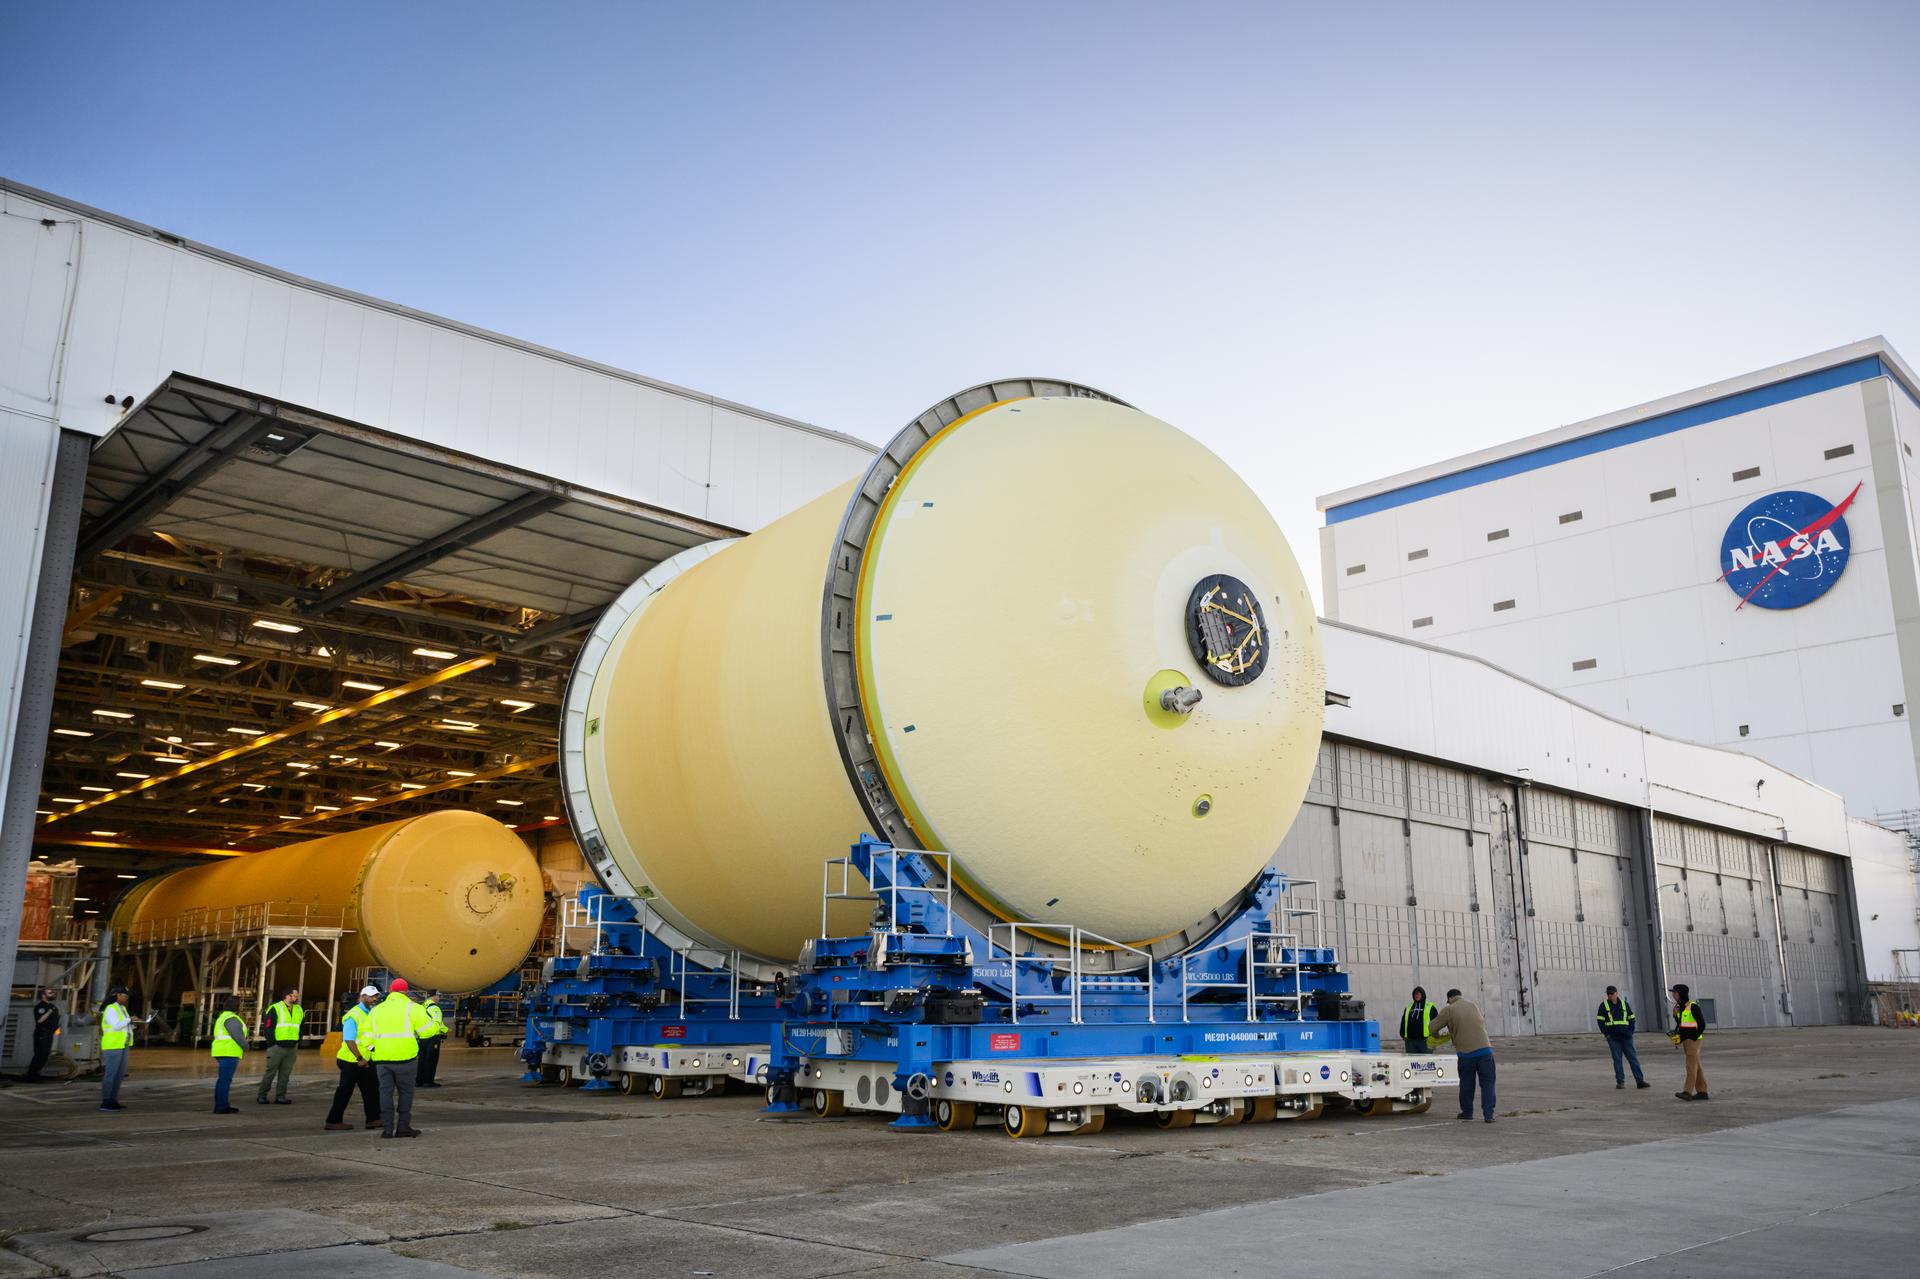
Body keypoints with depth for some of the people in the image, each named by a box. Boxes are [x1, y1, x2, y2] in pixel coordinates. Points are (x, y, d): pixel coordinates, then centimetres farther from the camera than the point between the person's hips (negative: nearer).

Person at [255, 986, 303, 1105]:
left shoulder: (299, 1010, 14)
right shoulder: (275, 1009, -4)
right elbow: (268, 1028, -6)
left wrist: (298, 1045, 13)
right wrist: (273, 1044, -11)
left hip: (291, 1048, 5)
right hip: (277, 1047, -5)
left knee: (285, 1074, 5)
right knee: (271, 1072, -2)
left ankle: (280, 1097, 10)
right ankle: (262, 1096, 8)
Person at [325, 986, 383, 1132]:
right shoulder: (353, 1015, -16)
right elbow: (349, 1040, -22)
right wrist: (360, 1059, -23)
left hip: (364, 1061, 9)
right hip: (351, 1061, -9)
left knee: (371, 1089, 10)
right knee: (344, 1092, -1)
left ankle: (373, 1119, 16)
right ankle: (333, 1121, 9)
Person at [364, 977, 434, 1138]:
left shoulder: (377, 1010, 15)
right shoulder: (411, 1007, 0)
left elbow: (367, 1037, 13)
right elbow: (427, 1030, -7)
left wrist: (364, 1057, 23)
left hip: (383, 1058, 4)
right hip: (405, 1057, -4)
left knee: (386, 1092, 8)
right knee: (405, 1092, 7)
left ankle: (387, 1128, 5)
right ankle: (403, 1127, 8)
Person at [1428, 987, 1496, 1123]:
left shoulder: (1448, 1010, 2)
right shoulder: (1473, 1004, 13)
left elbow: (1433, 1027, 4)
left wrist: (1437, 1037, 26)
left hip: (1466, 1052, -2)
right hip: (1485, 1048, 2)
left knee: (1466, 1083, 15)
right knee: (1487, 1082, 6)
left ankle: (1467, 1112, 25)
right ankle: (1488, 1114, -1)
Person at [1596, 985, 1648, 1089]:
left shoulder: (1624, 1004, 10)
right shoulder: (1604, 1005, 3)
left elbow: (1631, 1018, 16)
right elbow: (1600, 1021, 2)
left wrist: (1631, 1032, 4)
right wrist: (1606, 1034, -5)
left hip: (1626, 1037, 2)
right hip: (1613, 1038, -2)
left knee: (1633, 1058, -1)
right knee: (1617, 1060, 0)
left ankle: (1640, 1081, 1)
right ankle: (1620, 1082, 5)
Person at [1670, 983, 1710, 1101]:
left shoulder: (1693, 1007, -12)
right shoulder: (1679, 1008, 11)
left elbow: (1702, 1024, -13)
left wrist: (1694, 1038, -15)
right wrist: (1676, 1034, 2)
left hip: (1693, 1039, -9)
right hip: (1685, 1040, 9)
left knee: (1691, 1065, -12)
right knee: (1695, 1066, 11)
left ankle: (1687, 1092, -17)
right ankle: (1702, 1092, 15)